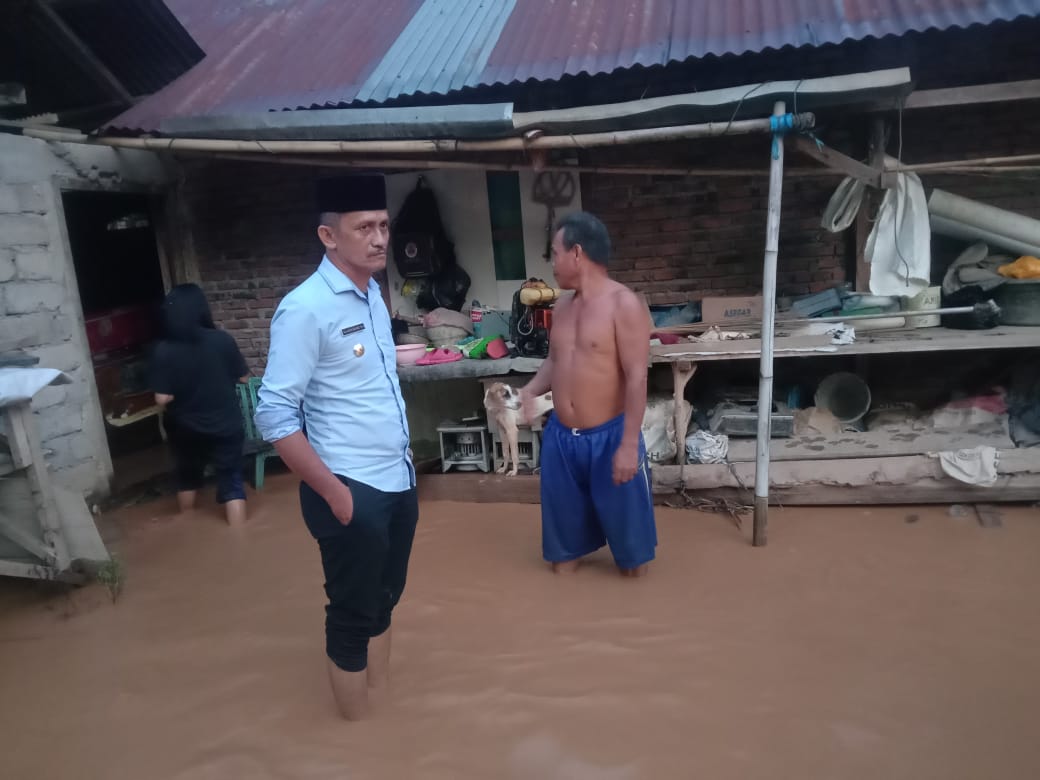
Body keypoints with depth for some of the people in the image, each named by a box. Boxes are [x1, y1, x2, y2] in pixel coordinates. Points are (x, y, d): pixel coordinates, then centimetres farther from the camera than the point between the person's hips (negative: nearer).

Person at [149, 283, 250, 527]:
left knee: (188, 478, 24)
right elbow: (244, 378, -2)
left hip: (185, 429, 2)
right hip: (224, 425, -2)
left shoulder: (164, 350, -14)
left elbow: (163, 399, -14)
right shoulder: (223, 340, -14)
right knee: (231, 483, 6)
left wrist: (181, 401, 7)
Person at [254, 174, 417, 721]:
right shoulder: (305, 309, -18)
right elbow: (274, 415, -19)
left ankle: (384, 699, 40)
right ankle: (358, 724, 30)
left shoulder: (373, 294, 7)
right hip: (351, 491, -8)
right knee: (353, 613, 9)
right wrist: (333, 491, -17)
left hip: (397, 481, 8)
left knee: (383, 600, 21)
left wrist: (402, 462, 16)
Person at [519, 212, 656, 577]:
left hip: (609, 436, -6)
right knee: (564, 510, 19)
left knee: (623, 511, 12)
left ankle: (632, 560, 40)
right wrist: (528, 392, -1)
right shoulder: (562, 307, 7)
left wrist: (629, 444, -20)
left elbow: (637, 378, -18)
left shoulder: (624, 304, -15)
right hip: (560, 435, 6)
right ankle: (568, 554, 45)